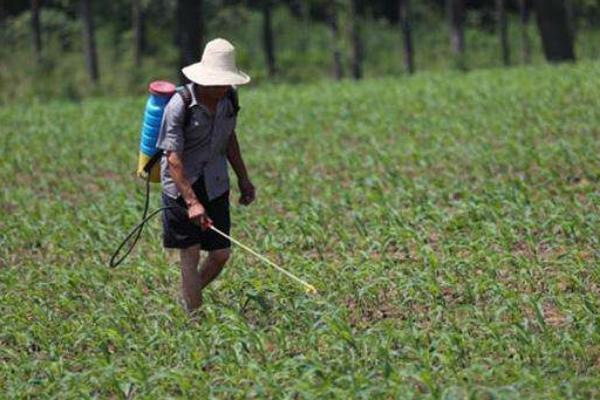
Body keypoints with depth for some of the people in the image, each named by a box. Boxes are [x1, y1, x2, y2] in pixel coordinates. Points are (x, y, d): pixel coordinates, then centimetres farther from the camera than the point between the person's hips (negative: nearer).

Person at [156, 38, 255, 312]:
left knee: (221, 254, 4)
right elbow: (173, 157, -22)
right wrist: (192, 202, -29)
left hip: (216, 185, 6)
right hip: (182, 186, -6)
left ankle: (187, 298, 28)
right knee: (190, 256, -2)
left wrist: (243, 179, 15)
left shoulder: (229, 97, -1)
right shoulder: (179, 105, -20)